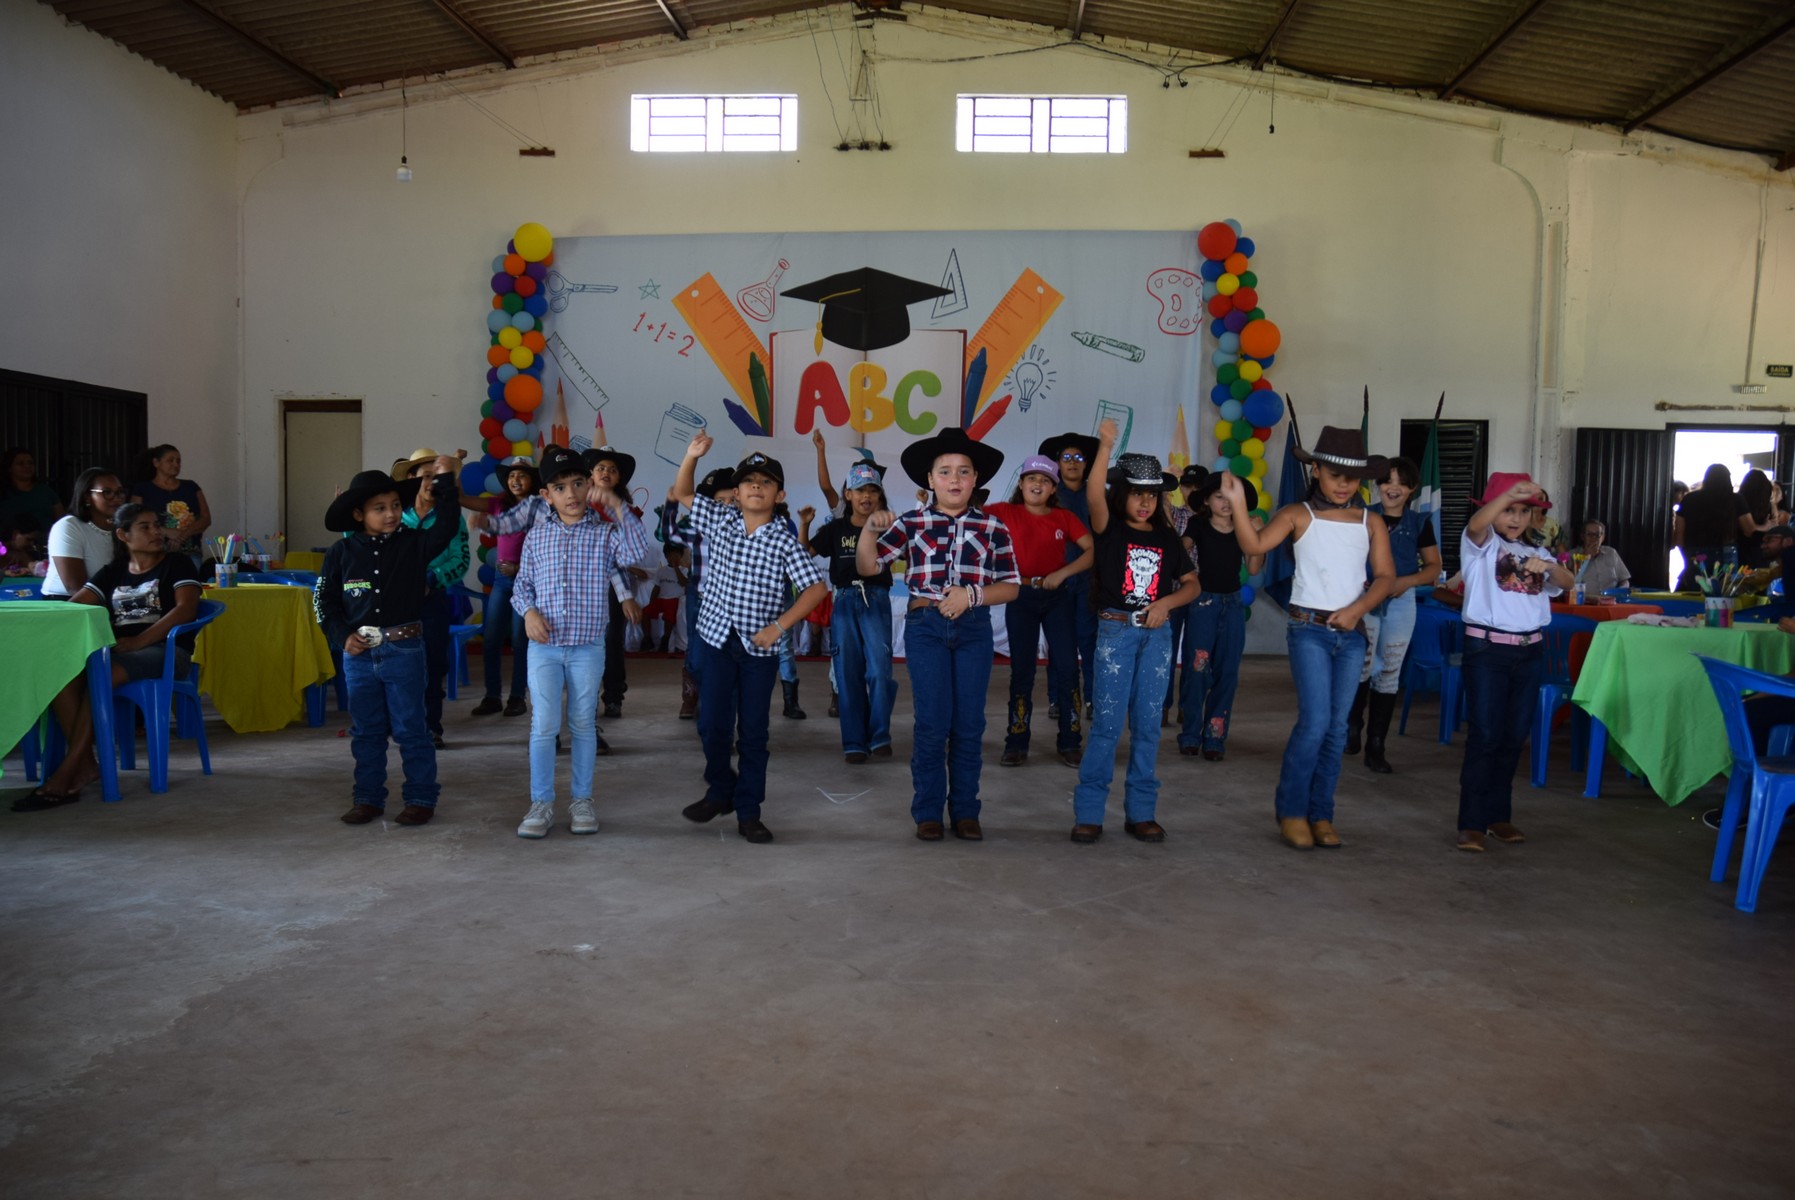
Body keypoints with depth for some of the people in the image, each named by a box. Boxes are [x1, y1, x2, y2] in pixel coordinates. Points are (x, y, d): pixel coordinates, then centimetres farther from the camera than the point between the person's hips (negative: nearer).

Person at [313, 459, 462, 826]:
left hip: (404, 651, -2)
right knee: (365, 731, 13)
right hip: (359, 654, 2)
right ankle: (368, 798, 24)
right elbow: (323, 598, 7)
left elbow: (447, 526, -17)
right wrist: (342, 635, -4)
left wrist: (445, 481, -20)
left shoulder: (413, 543, -3)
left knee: (410, 729, 4)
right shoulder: (341, 552, 1)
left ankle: (421, 797, 14)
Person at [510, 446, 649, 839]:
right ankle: (541, 803, 10)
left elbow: (636, 552, -22)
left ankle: (582, 801, 20)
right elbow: (522, 583, 10)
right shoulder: (537, 535, 4)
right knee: (544, 726, -2)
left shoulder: (606, 533, -2)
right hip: (544, 647, 1)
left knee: (584, 724, 9)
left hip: (588, 647, 0)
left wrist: (618, 506, -21)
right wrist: (528, 611, -9)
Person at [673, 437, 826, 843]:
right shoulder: (719, 520, 3)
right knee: (712, 725, 6)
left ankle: (748, 811, 14)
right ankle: (720, 791, 30)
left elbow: (816, 587, -8)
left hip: (760, 646, -2)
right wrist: (692, 456, -7)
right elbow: (682, 493, 11)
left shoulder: (784, 540, -6)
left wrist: (778, 627, -15)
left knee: (754, 732, 4)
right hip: (717, 638, 2)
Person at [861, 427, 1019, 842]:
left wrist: (971, 594, -14)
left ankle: (965, 811, 16)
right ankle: (928, 811, 10)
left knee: (969, 724, 5)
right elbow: (868, 566, -3)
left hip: (974, 629, 1)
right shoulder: (911, 523, 2)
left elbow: (1010, 587, 3)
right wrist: (869, 530, -21)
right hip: (925, 626, -1)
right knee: (933, 723, -3)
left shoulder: (992, 528, 4)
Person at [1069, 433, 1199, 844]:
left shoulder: (1167, 539, 10)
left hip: (1156, 634, 4)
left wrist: (1166, 602, -5)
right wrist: (1105, 447, -29)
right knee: (1107, 722, -5)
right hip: (1115, 629, -3)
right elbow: (1093, 495, -19)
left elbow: (1192, 584, 14)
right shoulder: (1110, 529, 0)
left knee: (1147, 724, 6)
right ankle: (1088, 813, 2)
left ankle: (1141, 812, 14)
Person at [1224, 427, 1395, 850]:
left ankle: (1321, 813, 16)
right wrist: (1238, 505, -28)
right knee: (1314, 721, -11)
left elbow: (1386, 576, 4)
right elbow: (1254, 545, -15)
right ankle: (1292, 810, 3)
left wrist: (1358, 608, -12)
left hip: (1352, 633, 4)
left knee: (1337, 727, 7)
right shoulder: (1298, 515, -1)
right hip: (1309, 629, -4)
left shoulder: (1370, 523, 8)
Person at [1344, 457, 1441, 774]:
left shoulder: (1419, 523, 6)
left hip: (1401, 602, 2)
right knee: (1362, 666, -17)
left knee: (1389, 674, 6)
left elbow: (1434, 567, 8)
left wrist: (1407, 581, -10)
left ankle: (1375, 747, 15)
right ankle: (1352, 727, 7)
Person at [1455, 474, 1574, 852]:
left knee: (1514, 736, 10)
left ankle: (1498, 814, 21)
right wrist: (1510, 492, -38)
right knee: (1484, 735, -8)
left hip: (1529, 650, 6)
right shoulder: (1482, 544, -1)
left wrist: (1548, 566, -18)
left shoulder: (1535, 553, 17)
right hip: (1487, 648, -6)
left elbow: (1567, 582, 2)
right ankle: (1471, 823, -5)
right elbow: (1476, 525, -24)